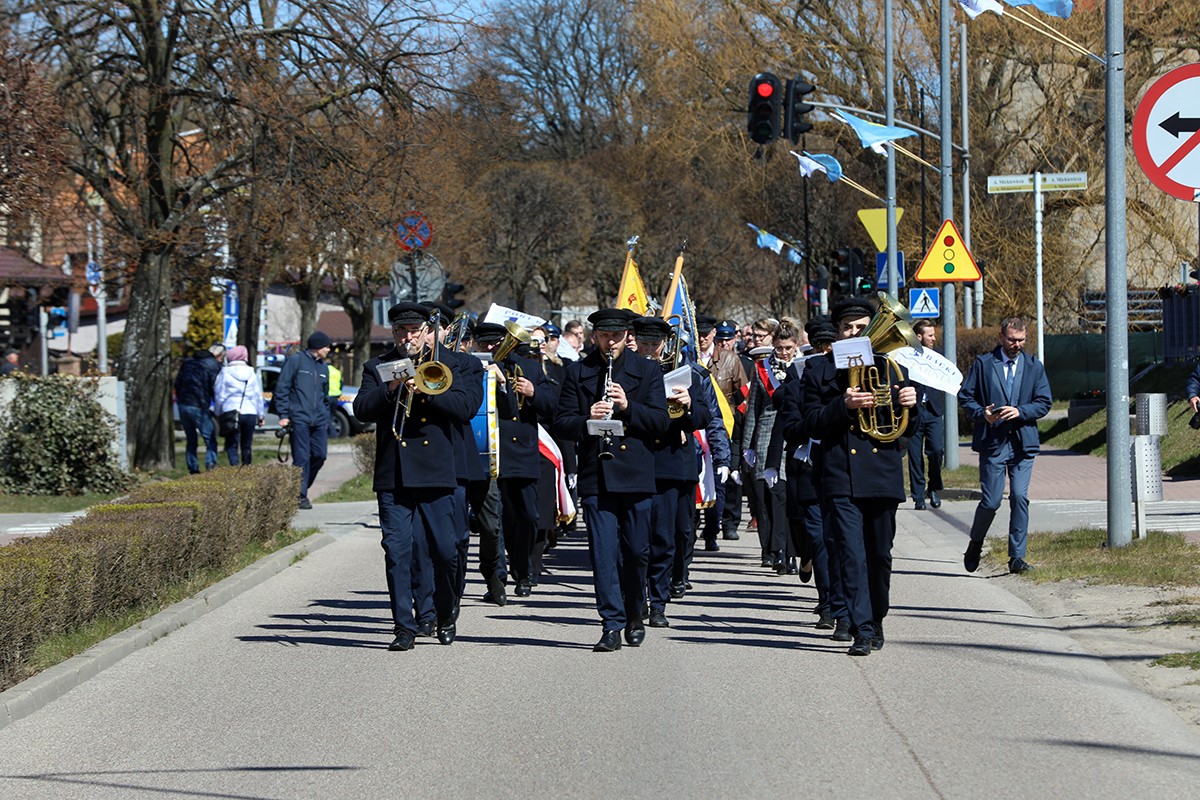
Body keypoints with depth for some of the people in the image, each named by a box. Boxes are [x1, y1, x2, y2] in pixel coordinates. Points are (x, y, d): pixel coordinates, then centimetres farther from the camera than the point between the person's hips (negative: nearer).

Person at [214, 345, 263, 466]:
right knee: (246, 445, 12)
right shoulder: (252, 374, 9)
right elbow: (258, 396, 14)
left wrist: (218, 413, 11)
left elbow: (219, 396, 1)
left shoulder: (225, 373, -1)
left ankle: (235, 466, -22)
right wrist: (260, 415, 21)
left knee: (231, 445, -3)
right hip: (250, 413, 3)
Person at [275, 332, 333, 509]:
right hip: (299, 419, -6)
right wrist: (283, 414, -10)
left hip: (318, 421, 6)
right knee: (302, 458, -7)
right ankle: (301, 495, -2)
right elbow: (281, 388, -4)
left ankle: (301, 487, 17)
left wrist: (327, 419, 18)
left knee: (320, 455, 0)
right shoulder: (296, 361, -2)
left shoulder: (323, 367, 18)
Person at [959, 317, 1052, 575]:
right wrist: (982, 413, -15)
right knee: (991, 501, -3)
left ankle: (1017, 556, 0)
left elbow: (1044, 403, 7)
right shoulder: (983, 364, 4)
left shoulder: (1034, 367, 11)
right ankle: (975, 544, 23)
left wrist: (1020, 411, -11)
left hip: (1023, 444, 2)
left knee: (1020, 497, -6)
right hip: (992, 443, -2)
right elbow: (965, 396, 4)